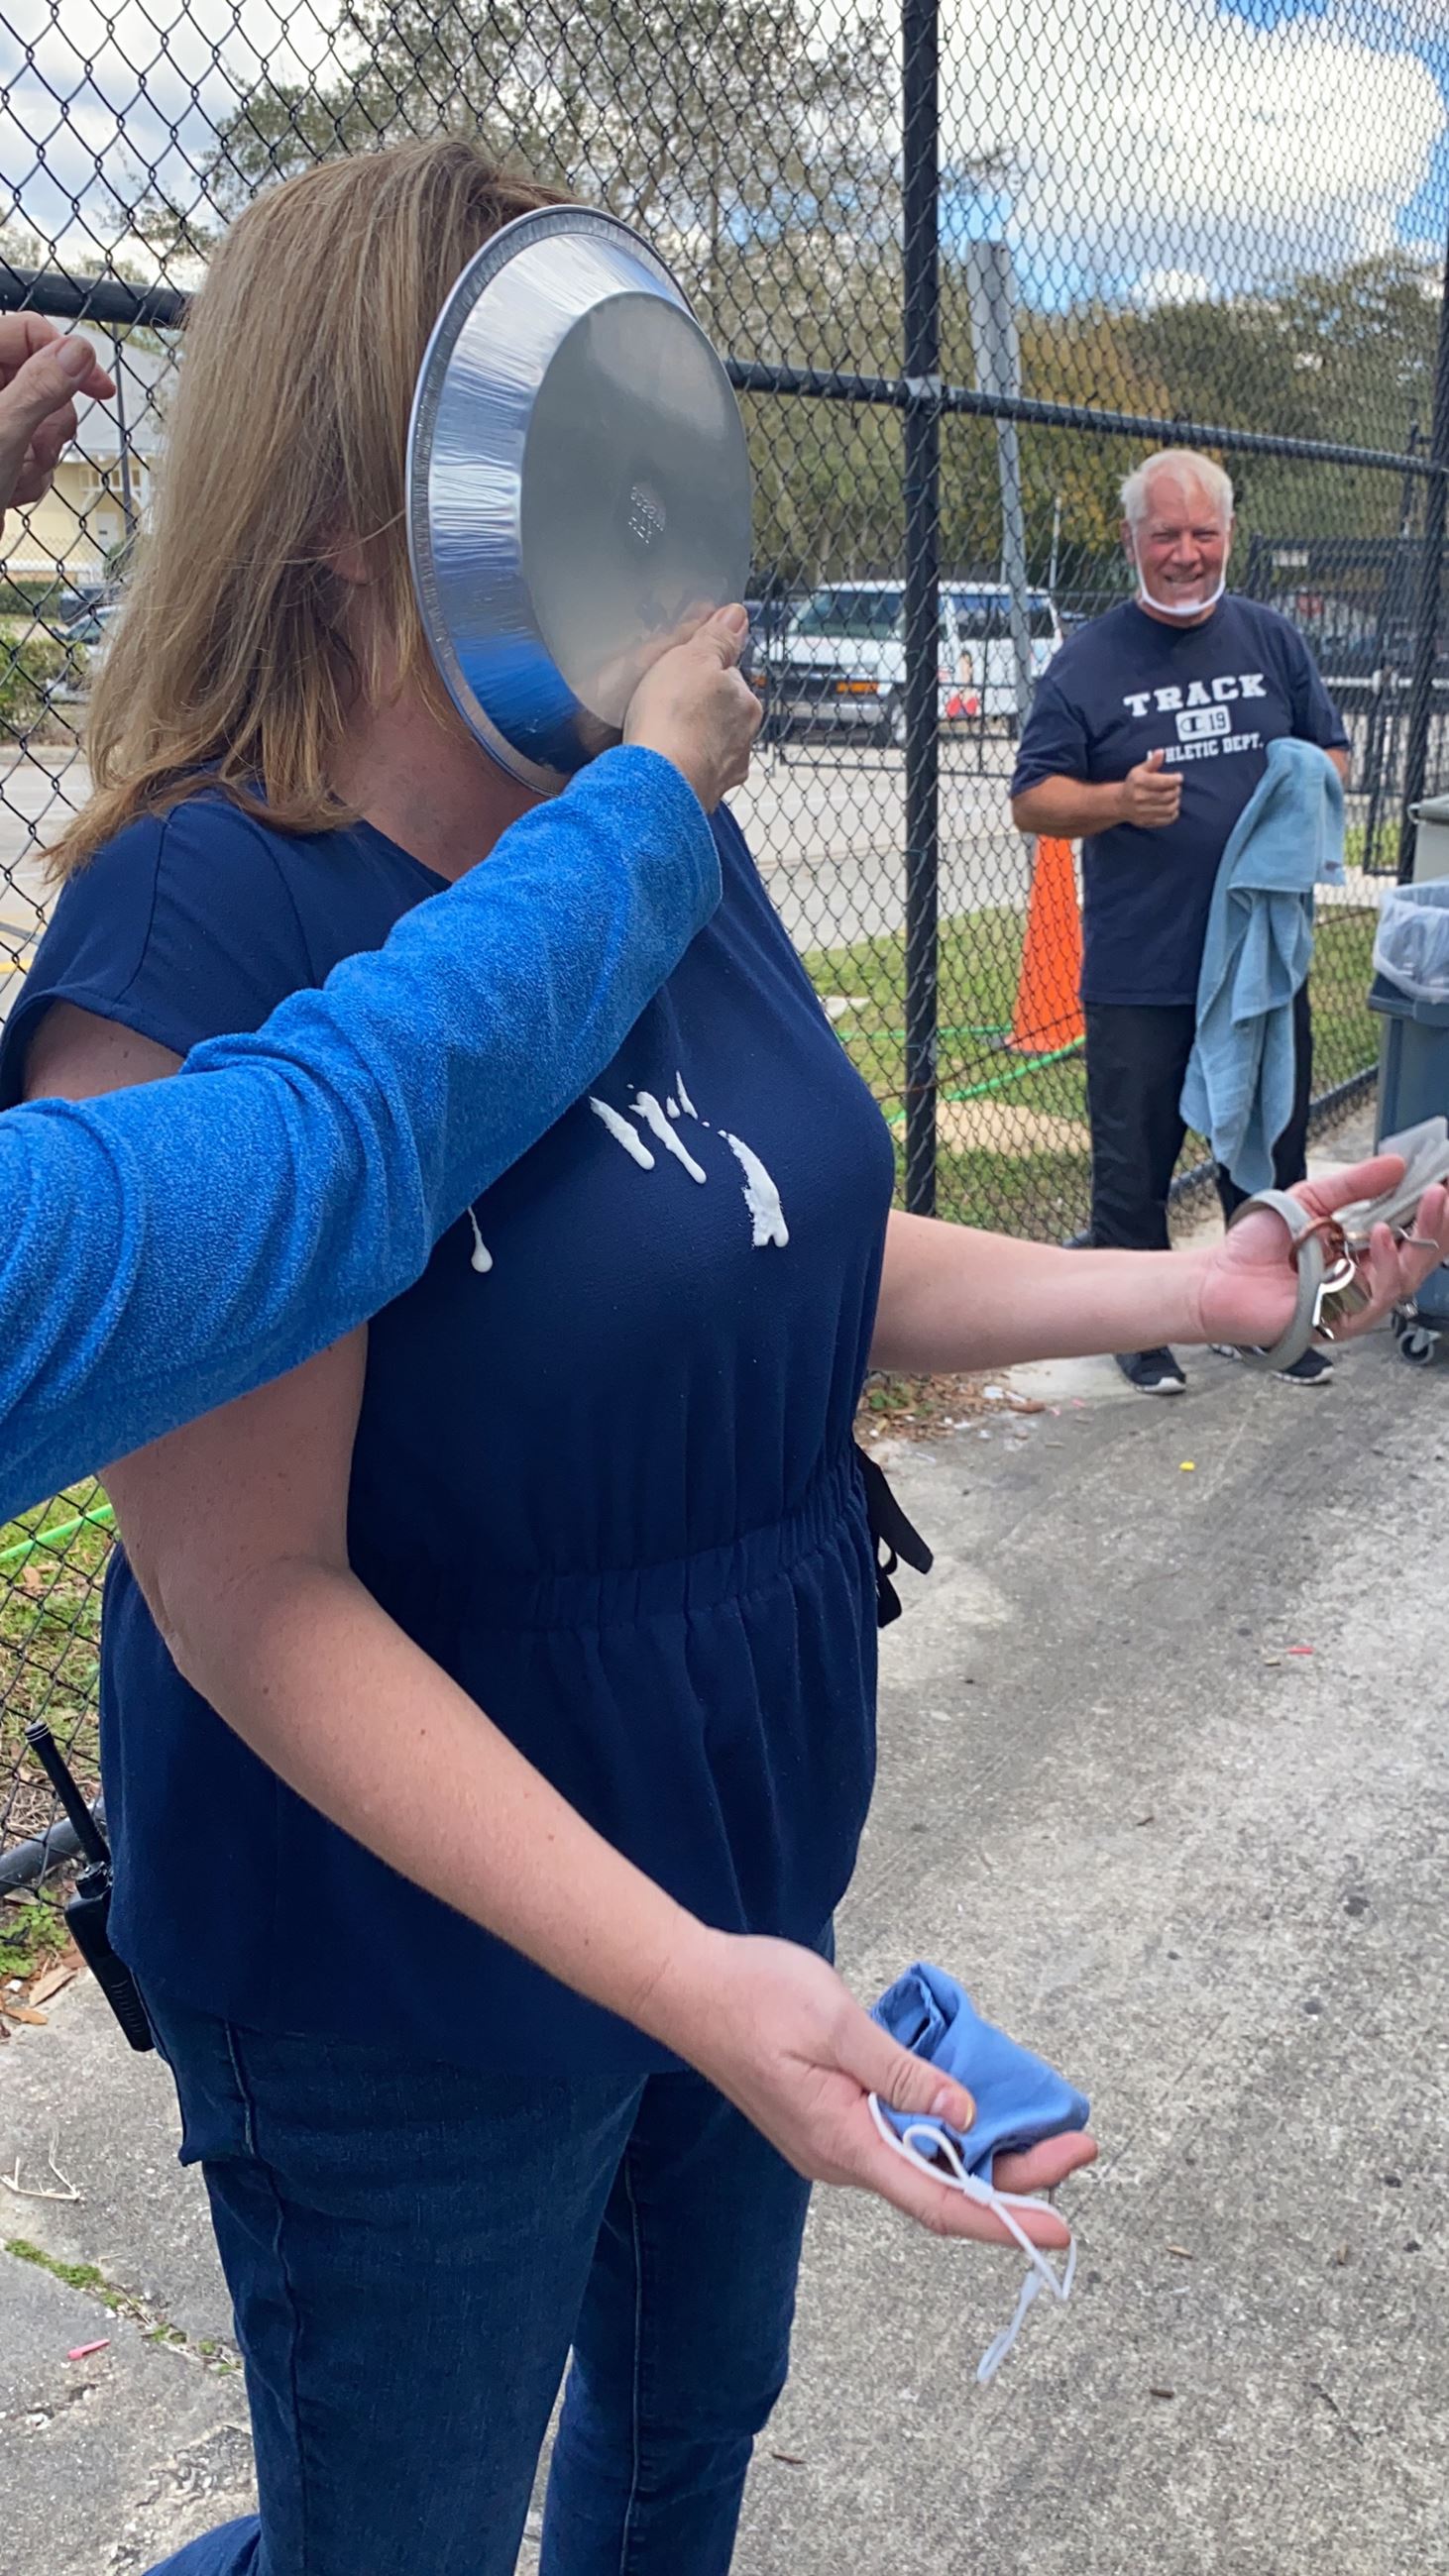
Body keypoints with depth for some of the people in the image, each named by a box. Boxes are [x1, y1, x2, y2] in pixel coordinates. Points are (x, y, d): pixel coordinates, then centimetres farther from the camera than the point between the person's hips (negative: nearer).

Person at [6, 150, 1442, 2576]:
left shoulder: (678, 846, -3)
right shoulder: (205, 942, -25)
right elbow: (254, 1597, -25)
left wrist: (1186, 1284, 0)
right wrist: (679, 1978, -30)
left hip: (748, 1867, 7)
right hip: (420, 1986, -6)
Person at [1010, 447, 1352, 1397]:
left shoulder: (1274, 641, 7)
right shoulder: (1088, 661, -4)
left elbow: (1335, 750, 16)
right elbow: (1033, 800, -4)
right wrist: (1118, 800, -23)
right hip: (1140, 971, -3)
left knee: (1272, 1143, 15)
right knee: (1134, 1158, 6)